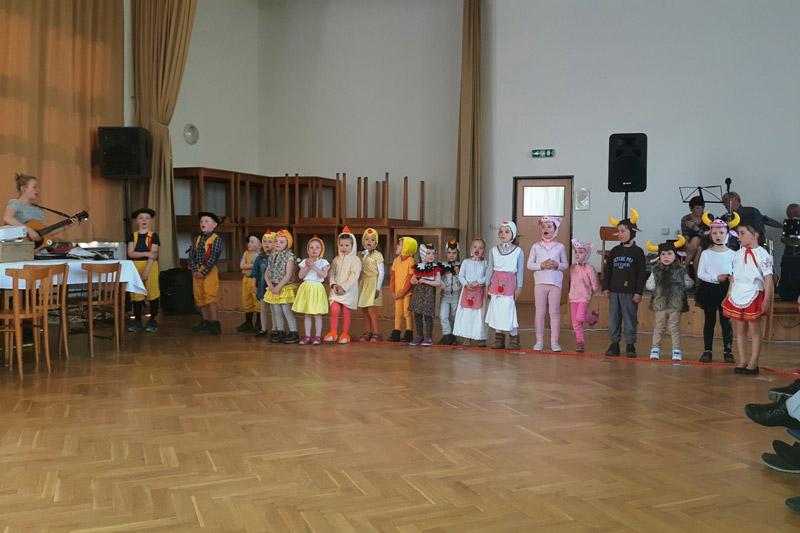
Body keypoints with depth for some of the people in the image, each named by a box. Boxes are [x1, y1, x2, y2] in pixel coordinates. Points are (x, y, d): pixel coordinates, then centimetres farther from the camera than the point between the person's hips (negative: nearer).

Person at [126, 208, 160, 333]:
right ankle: (137, 320, 15)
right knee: (136, 294, 5)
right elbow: (131, 253, -5)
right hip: (135, 267, 3)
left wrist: (145, 272, -18)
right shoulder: (132, 236, 6)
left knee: (152, 293, -1)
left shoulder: (153, 236, -2)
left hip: (150, 267, -3)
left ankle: (152, 320, 10)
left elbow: (153, 256, -10)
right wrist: (146, 253, -20)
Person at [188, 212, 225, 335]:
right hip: (197, 272, 7)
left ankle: (214, 324, -6)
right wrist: (194, 270, -7)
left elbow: (213, 258, -13)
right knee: (200, 297, 10)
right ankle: (205, 322, 20)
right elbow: (191, 256, 7)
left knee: (210, 298, -9)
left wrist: (203, 272, -15)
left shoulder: (216, 239, -7)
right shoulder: (197, 239, 12)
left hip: (209, 272, -7)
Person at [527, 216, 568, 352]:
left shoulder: (560, 247, 4)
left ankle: (554, 341, 8)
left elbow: (566, 264, 7)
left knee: (555, 312, 2)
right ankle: (539, 341, 11)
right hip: (540, 283, 0)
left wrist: (557, 265, -13)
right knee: (540, 312, 5)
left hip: (555, 284, 0)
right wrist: (541, 265, -14)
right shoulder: (536, 246, 4)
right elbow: (529, 264, 2)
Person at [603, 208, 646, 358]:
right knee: (613, 319, 7)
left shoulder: (638, 252, -3)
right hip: (614, 291, 4)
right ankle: (614, 344, 14)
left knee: (629, 319, 1)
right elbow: (607, 270, 12)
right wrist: (606, 288, 6)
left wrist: (639, 292, -9)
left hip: (629, 292, -4)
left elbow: (641, 274, -5)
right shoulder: (614, 251, 10)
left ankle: (630, 345, 10)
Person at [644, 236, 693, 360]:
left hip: (676, 304, -1)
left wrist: (680, 285, -11)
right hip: (660, 303, 1)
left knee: (674, 327, 5)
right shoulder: (656, 270, 2)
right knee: (658, 327, 8)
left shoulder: (680, 270, 0)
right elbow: (648, 285, 2)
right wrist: (657, 287, -13)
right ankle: (655, 349, 16)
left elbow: (689, 283, 3)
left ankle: (676, 350, 13)